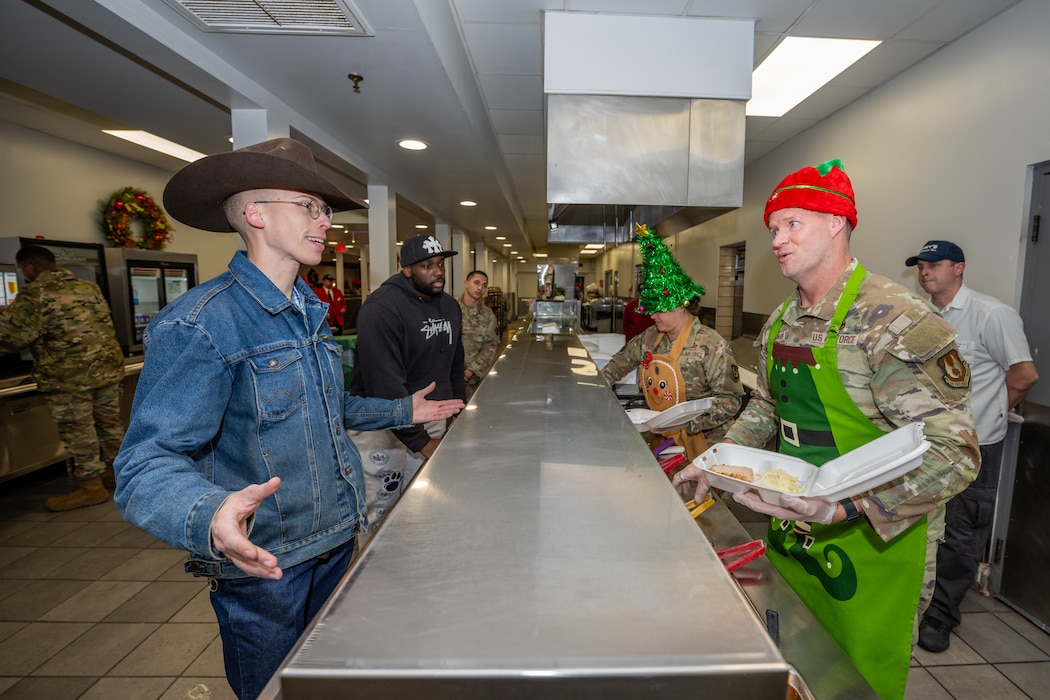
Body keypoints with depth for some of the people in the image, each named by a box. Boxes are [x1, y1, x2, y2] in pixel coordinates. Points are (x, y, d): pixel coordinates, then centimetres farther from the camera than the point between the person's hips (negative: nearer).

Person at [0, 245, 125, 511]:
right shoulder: (89, 287, 11)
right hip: (107, 366, 7)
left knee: (77, 430, 3)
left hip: (67, 376, -7)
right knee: (109, 422, 17)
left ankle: (91, 486, 10)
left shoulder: (35, 294, -11)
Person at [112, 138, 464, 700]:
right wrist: (210, 516, -46)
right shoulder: (200, 323, -21)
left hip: (335, 543, 8)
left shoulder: (309, 312, 7)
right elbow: (147, 461, -26)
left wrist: (402, 412, 16)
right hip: (265, 567, -7)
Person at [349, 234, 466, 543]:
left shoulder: (450, 306, 6)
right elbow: (385, 385, -24)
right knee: (380, 517, 4)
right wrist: (421, 442, -21)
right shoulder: (382, 308, -19)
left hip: (430, 419, 7)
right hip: (383, 424, -6)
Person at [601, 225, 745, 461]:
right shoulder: (651, 337, 5)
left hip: (700, 443, -5)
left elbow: (731, 399, -15)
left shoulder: (710, 345, -15)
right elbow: (623, 360, 23)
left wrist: (689, 421, -25)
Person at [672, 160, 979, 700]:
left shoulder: (897, 321, -22)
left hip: (869, 546, -6)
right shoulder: (781, 322, 4)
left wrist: (843, 507, -37)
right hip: (790, 534, 7)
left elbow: (952, 453, -25)